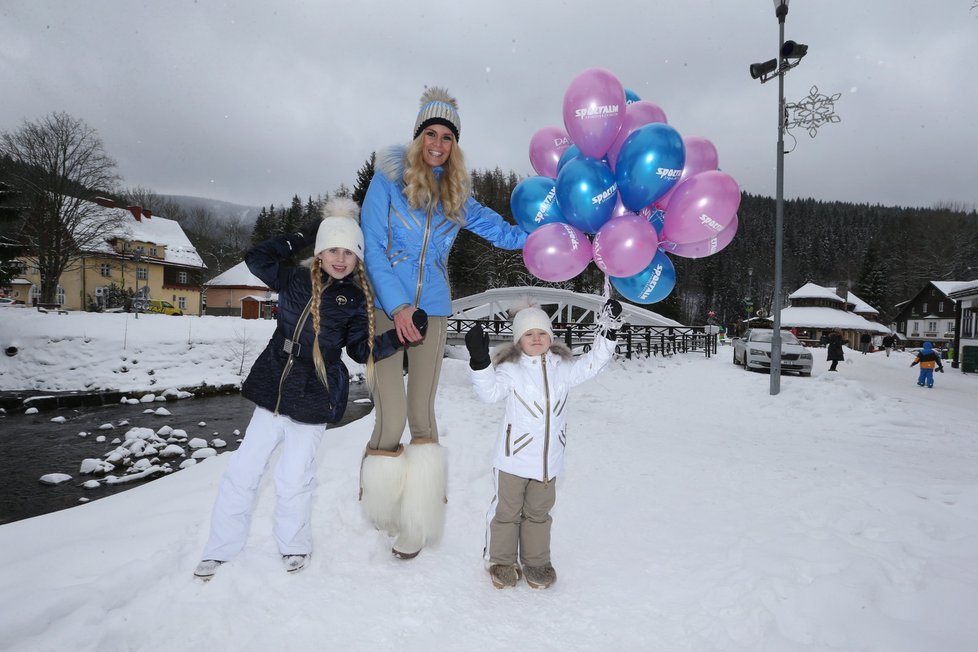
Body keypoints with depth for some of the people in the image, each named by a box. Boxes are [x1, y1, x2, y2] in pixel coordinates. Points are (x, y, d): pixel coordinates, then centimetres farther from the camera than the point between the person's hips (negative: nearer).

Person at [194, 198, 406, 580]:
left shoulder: (356, 299, -3)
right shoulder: (295, 280, 4)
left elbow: (361, 349, -2)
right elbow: (256, 259, 6)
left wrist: (396, 339, -18)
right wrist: (300, 238, 2)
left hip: (314, 400, -3)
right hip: (274, 390, 3)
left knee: (293, 478, 3)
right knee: (243, 470, 8)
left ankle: (294, 545, 30)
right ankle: (221, 549, 26)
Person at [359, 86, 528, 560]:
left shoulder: (457, 195, 12)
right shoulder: (388, 179, 1)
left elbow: (500, 230, 15)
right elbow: (373, 248, -4)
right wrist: (397, 307, -12)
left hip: (433, 310, 3)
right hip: (386, 307, -3)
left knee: (422, 415, 4)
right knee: (391, 418, -10)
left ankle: (414, 525, 17)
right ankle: (378, 509, 15)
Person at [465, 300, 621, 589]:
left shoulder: (562, 367, 4)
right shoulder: (510, 368, -10)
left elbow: (593, 362, 8)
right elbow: (490, 391, -21)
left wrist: (607, 329, 1)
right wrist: (479, 360, -35)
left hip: (549, 459, 4)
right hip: (513, 457, -3)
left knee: (539, 512, 19)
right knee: (507, 510, 12)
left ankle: (536, 562, 34)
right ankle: (502, 561, 29)